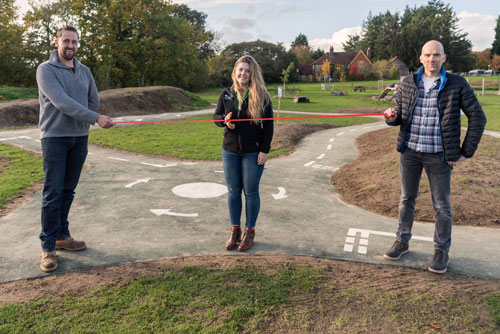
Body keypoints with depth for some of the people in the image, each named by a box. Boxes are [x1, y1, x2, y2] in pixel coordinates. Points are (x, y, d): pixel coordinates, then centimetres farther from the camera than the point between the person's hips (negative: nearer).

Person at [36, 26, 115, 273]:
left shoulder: (84, 71, 11)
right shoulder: (46, 70, -7)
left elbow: (94, 101, 19)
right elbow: (62, 102, -20)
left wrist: (80, 122, 8)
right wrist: (96, 119, -25)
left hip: (80, 137, 5)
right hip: (54, 138, -5)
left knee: (68, 191, 12)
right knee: (53, 193, -4)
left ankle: (62, 236, 24)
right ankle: (48, 247, 3)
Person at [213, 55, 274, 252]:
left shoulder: (261, 96, -6)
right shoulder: (226, 94, 4)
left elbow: (268, 125, -5)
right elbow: (216, 116, 12)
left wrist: (264, 150, -10)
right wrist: (225, 120, -12)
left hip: (253, 153, -3)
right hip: (230, 151, 4)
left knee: (251, 192, 5)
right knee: (233, 191, 10)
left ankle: (250, 231, 20)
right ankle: (235, 230, 23)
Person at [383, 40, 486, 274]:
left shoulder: (457, 85, -5)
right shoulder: (407, 84, 3)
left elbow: (477, 118, -2)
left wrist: (466, 152, -6)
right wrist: (391, 118, -15)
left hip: (438, 155, -2)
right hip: (409, 151, 3)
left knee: (441, 204, 6)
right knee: (406, 198, 12)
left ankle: (441, 251, 20)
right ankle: (402, 242, 26)